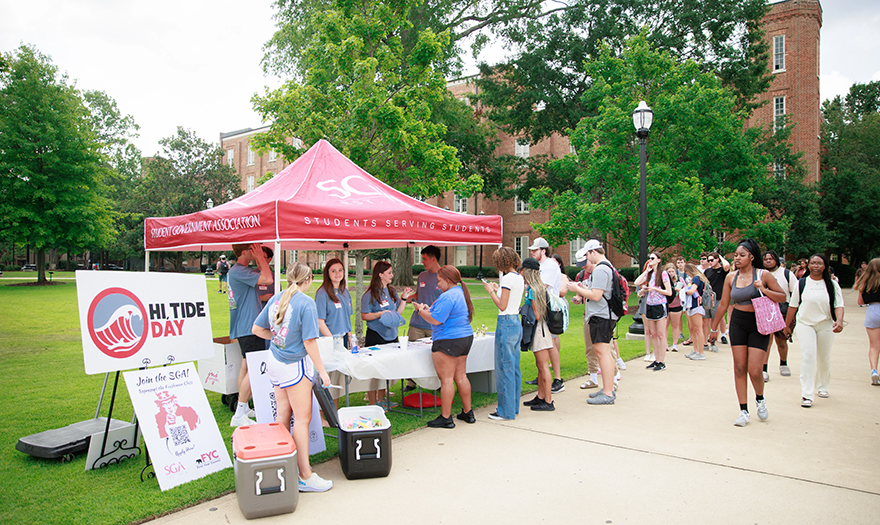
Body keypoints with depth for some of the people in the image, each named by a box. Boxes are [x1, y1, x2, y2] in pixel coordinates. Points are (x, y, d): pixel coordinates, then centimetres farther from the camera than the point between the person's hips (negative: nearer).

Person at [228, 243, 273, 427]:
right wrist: (260, 257, -13)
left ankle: (243, 409, 24)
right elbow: (267, 279, -24)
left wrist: (260, 259, 11)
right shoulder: (238, 271, -17)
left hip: (245, 327, 11)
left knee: (246, 367, 15)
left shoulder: (239, 270, 17)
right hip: (250, 327, -11)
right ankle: (239, 415, -8)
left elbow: (263, 273, 23)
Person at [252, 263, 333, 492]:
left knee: (283, 414, 16)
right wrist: (322, 371, -12)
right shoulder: (306, 303, -16)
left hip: (275, 361, 8)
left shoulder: (276, 299, 4)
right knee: (302, 418, -2)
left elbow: (257, 329, 10)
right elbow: (309, 342, -18)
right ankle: (305, 476, 3)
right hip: (295, 365, -7)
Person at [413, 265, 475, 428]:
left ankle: (445, 418, 2)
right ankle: (468, 413, 22)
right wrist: (429, 309, 16)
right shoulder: (461, 292, 15)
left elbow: (436, 320, -20)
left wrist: (421, 310, -6)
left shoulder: (447, 297, -18)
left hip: (448, 341, -10)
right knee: (461, 376, 15)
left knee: (446, 379, -4)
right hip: (465, 337, 10)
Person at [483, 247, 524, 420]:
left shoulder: (508, 278, -16)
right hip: (517, 322, 9)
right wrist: (498, 289, 19)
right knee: (514, 367, 14)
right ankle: (514, 407, 23)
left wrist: (491, 291, -5)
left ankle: (506, 411, 6)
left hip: (506, 324, -9)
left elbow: (502, 306, -17)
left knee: (505, 368, -1)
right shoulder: (519, 278, 11)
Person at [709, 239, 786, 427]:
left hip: (758, 324, -3)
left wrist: (764, 291, -19)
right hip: (738, 323, 3)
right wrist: (714, 328, 15)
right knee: (739, 368, 2)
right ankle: (743, 411, 11)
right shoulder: (731, 277, 4)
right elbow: (723, 304, 11)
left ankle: (760, 399, 24)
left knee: (755, 371, -8)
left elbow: (783, 297, -1)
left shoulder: (763, 275, -5)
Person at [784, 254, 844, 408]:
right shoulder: (801, 284, 2)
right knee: (808, 356, -13)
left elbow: (839, 305, -5)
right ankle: (806, 394, -12)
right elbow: (793, 306, 7)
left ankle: (822, 386, 37)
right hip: (805, 324, -1)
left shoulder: (832, 284, 1)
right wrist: (786, 325, 10)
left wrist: (839, 321, -24)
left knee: (824, 359, 11)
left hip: (826, 325, 1)